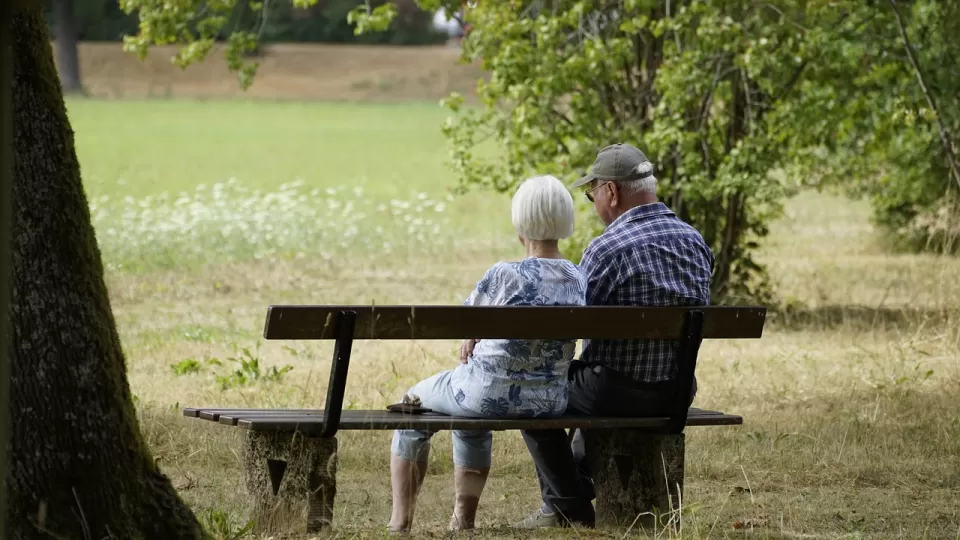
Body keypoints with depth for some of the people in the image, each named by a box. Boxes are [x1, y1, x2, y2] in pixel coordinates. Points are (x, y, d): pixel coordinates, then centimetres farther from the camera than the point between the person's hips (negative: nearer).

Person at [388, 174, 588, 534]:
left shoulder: (505, 276, -22)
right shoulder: (579, 280, -4)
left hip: (490, 393, -6)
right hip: (550, 401, 6)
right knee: (471, 418, 39)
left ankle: (400, 522, 28)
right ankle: (463, 522, 41)